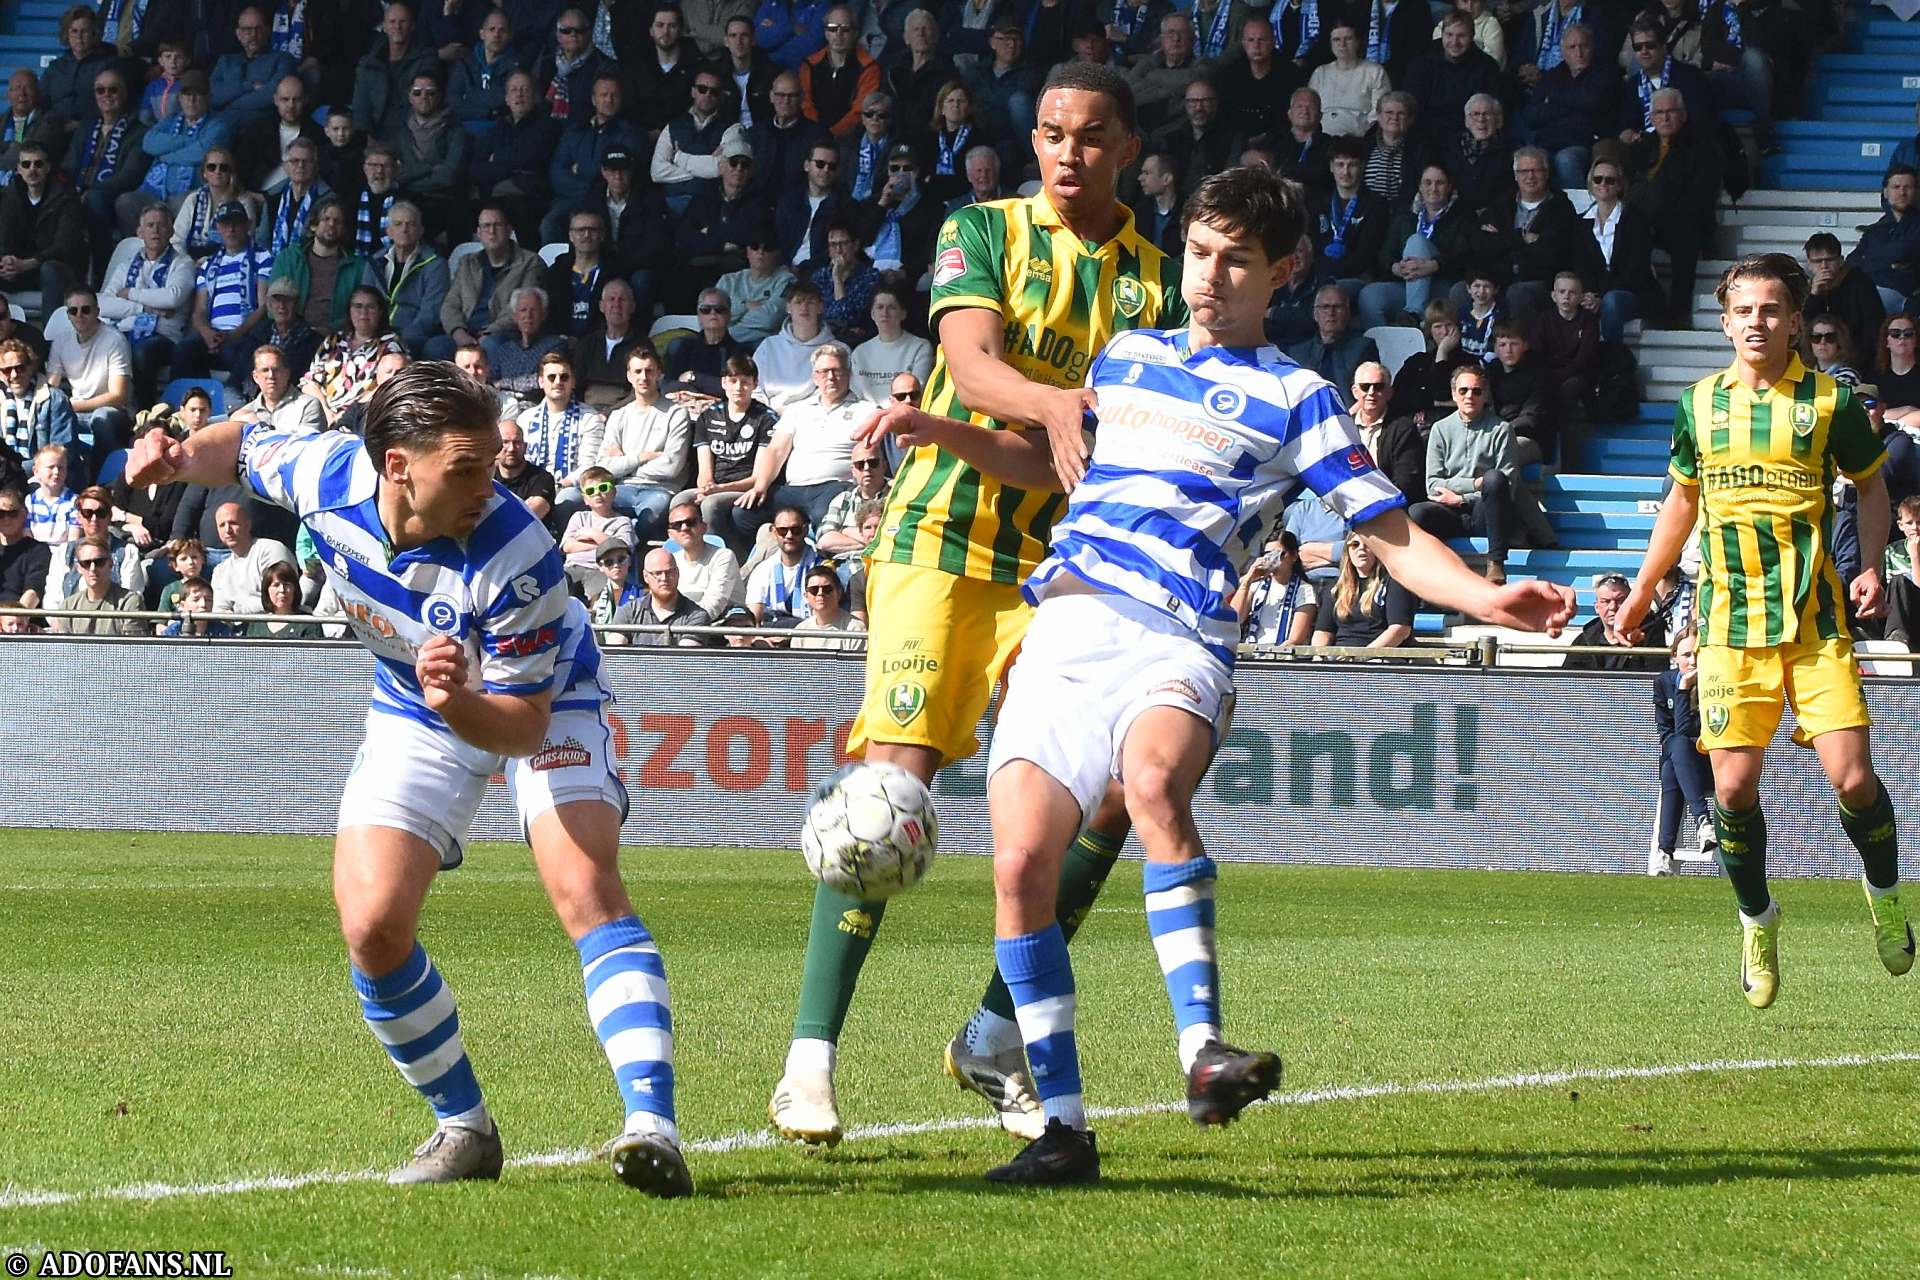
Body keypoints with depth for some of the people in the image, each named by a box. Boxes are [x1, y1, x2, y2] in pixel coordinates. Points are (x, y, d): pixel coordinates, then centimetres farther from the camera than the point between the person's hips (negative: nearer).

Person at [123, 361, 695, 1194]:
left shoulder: (516, 556, -37)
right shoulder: (326, 475, -25)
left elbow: (524, 723, -31)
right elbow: (246, 445, 0)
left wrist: (458, 703, -52)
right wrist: (180, 457, -21)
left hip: (538, 703, -4)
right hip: (413, 711, 4)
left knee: (586, 890, -26)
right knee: (373, 929, -10)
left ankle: (652, 1125, -33)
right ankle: (464, 1129, 8)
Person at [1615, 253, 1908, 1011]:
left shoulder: (1829, 401, -1)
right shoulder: (1701, 403, 7)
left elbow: (1871, 487, 11)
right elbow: (1682, 501, 20)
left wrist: (1871, 566, -5)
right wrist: (1642, 594, 21)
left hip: (1818, 621, -2)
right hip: (1730, 623, 2)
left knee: (1852, 778, -11)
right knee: (1733, 786, -5)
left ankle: (1884, 893, 18)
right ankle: (1756, 921, 17)